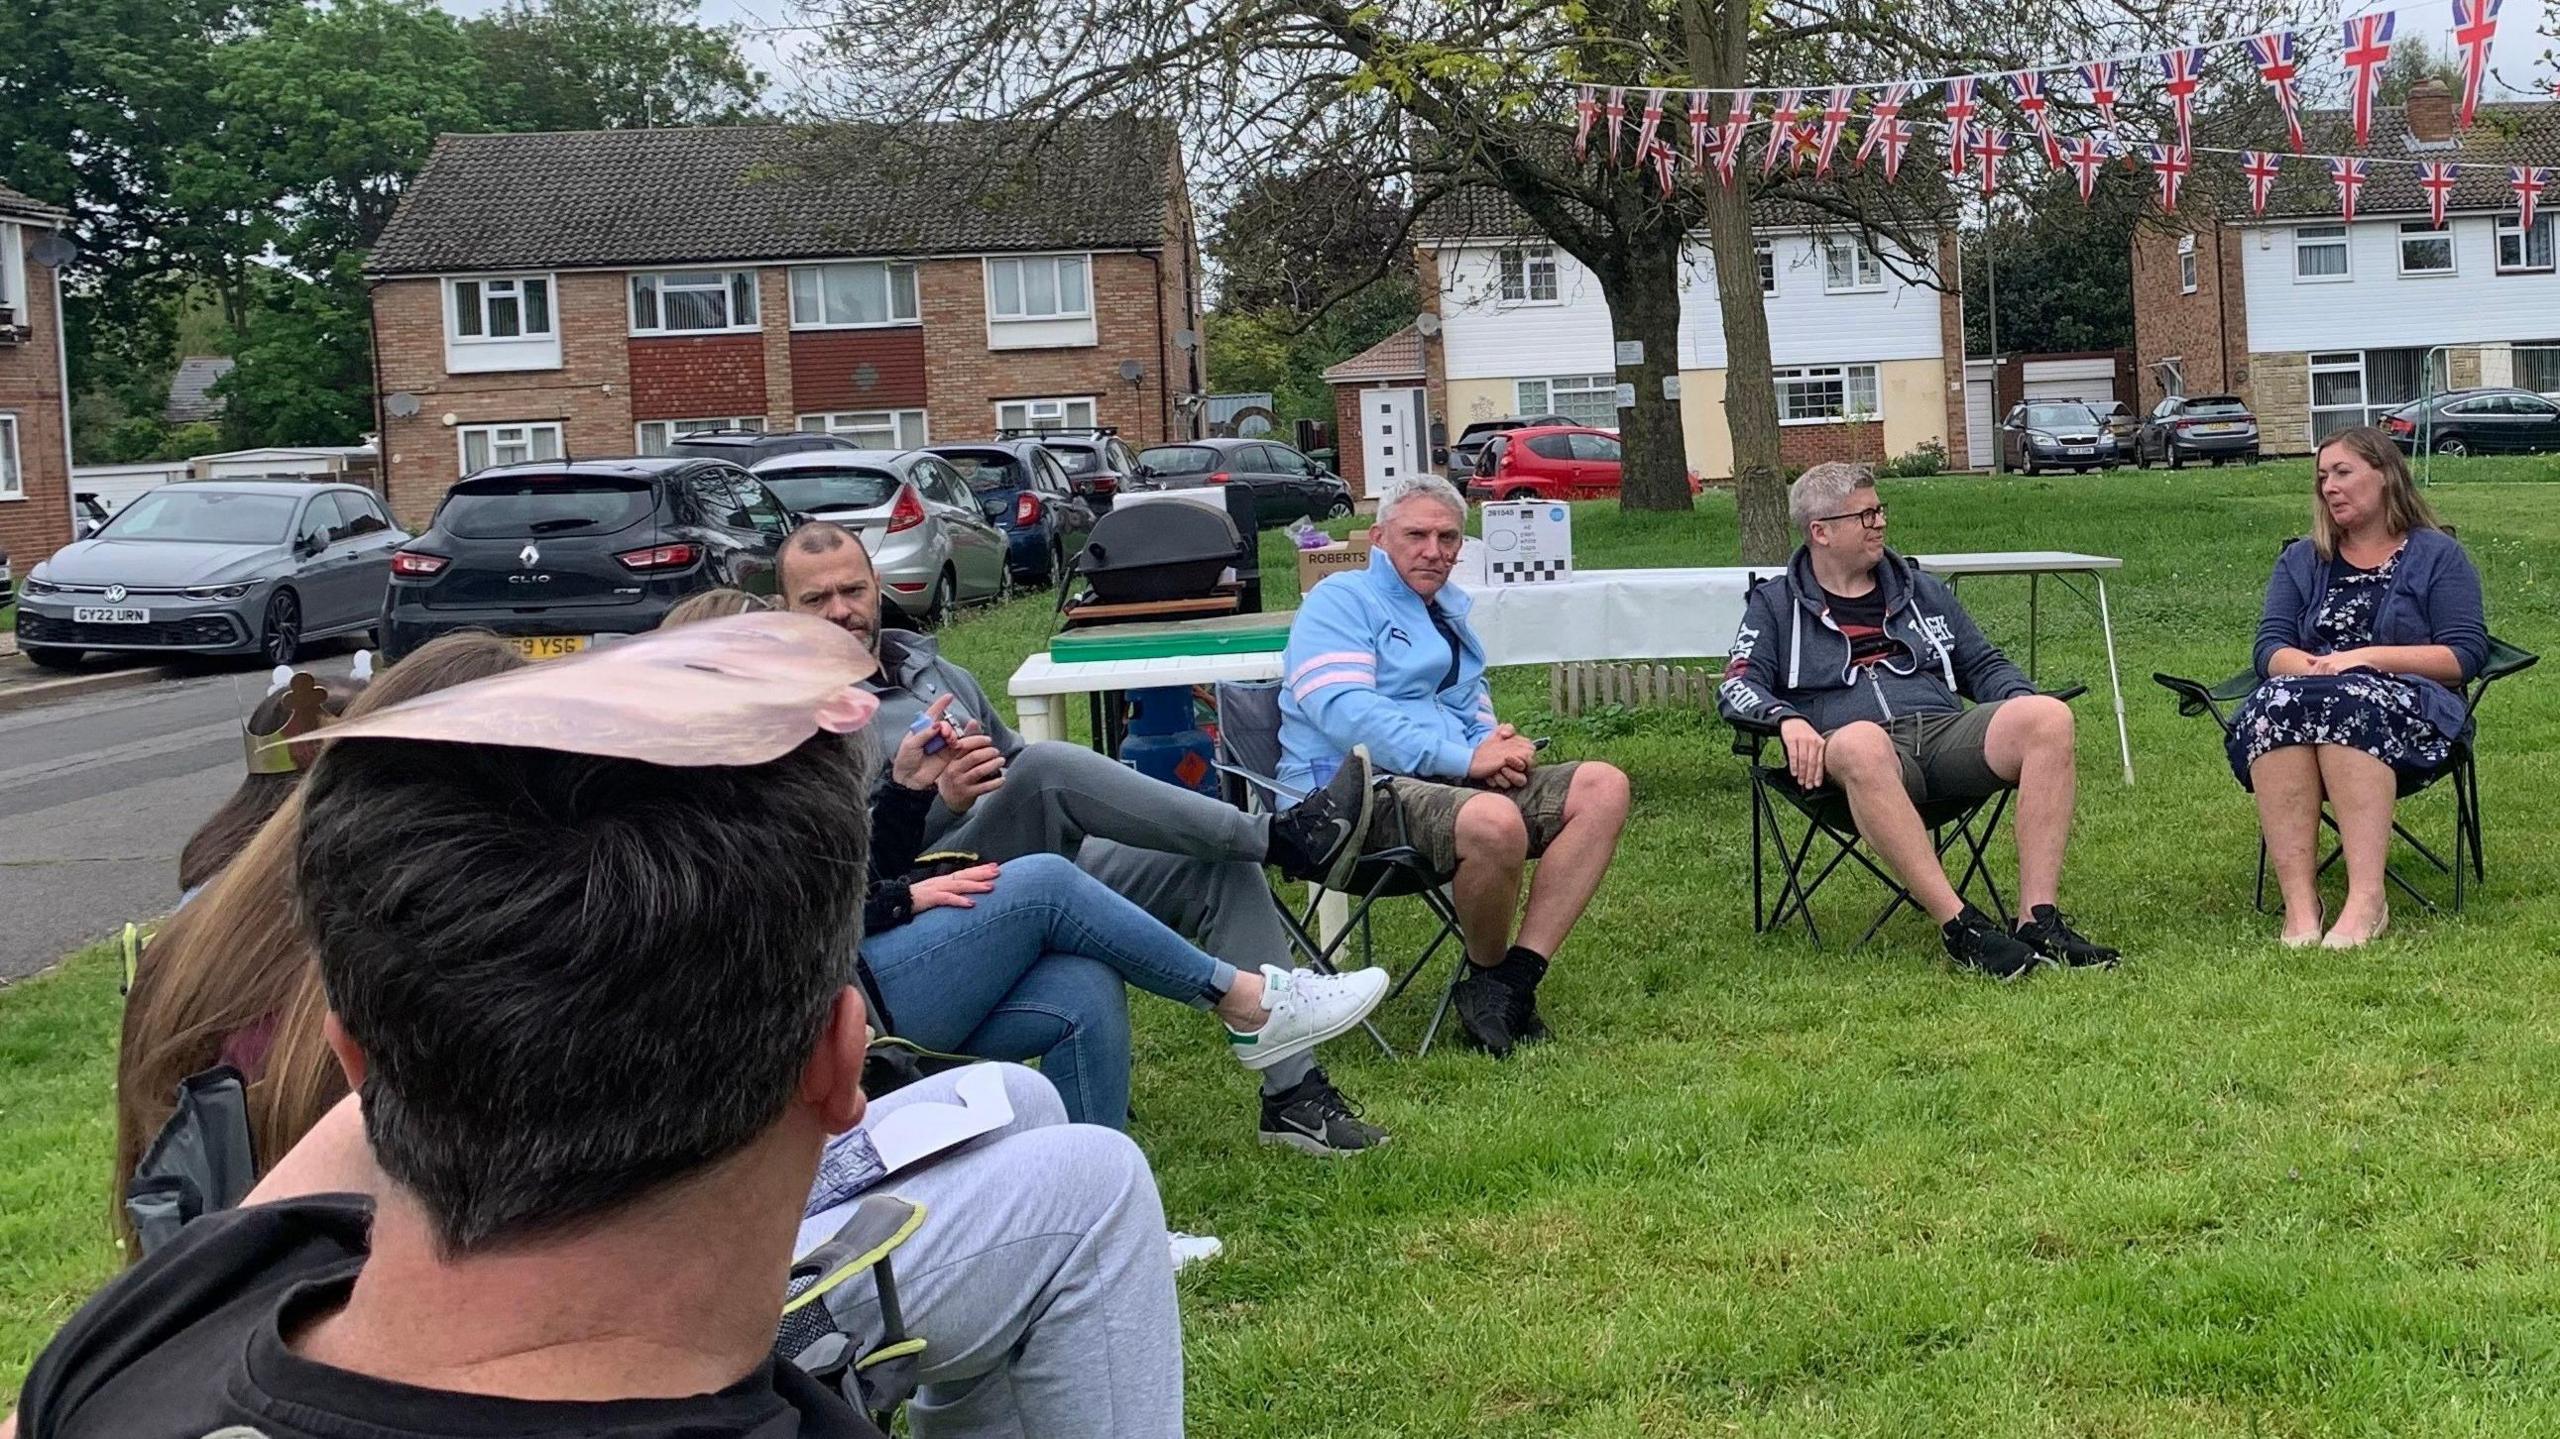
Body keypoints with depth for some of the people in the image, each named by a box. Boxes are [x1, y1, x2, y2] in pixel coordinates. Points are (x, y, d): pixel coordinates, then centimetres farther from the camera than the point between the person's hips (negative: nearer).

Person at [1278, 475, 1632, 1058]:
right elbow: (1343, 711, -16)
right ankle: (1485, 979, -9)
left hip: (1457, 783, 9)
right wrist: (1465, 759, -20)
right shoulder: (1341, 601, 0)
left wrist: (1497, 744, 4)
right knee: (1496, 822, -38)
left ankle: (1514, 980, -18)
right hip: (1359, 787, -9)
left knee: (1603, 786, -10)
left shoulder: (1450, 608, 27)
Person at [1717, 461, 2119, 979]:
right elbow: (1738, 685, 5)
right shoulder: (1775, 603, 18)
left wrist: (2023, 702, 8)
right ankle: (1959, 926, -43)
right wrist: (1788, 719, -17)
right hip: (1847, 744, -4)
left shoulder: (1922, 589, 29)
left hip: (1943, 729, 4)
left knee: (2048, 717, -26)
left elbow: (1985, 665, 31)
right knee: (1861, 744, -42)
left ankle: (2038, 920, -32)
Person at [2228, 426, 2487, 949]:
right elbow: (2270, 648, 11)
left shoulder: (2438, 556, 14)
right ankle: (2299, 904, -44)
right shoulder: (2301, 561, 25)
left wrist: (2368, 659, -11)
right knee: (2275, 704, -35)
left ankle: (2367, 900, -47)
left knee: (2349, 702, -39)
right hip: (2307, 697, 3)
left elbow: (2464, 656, 1)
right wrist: (2310, 667, -12)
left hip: (2409, 714, -3)